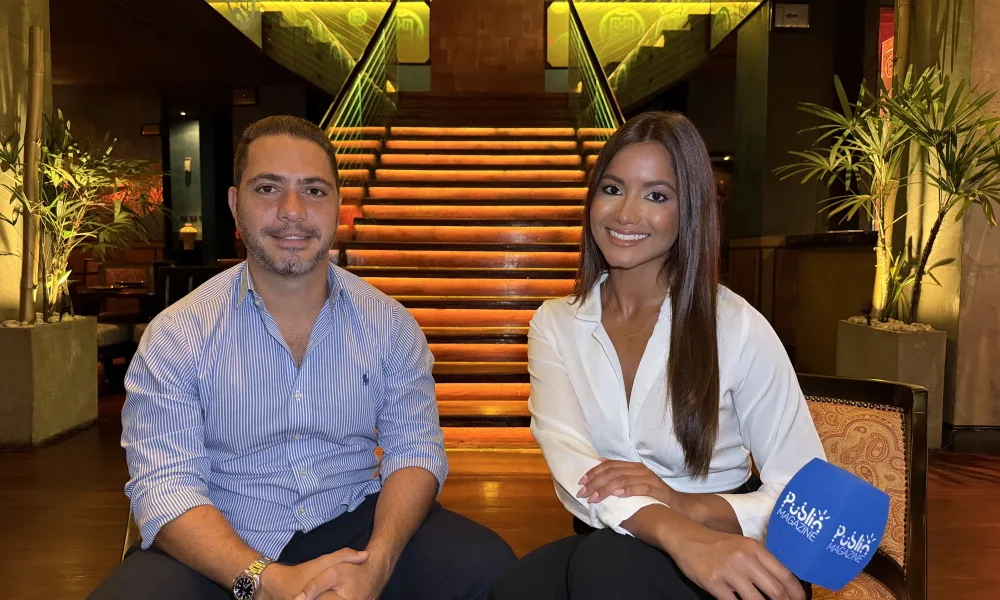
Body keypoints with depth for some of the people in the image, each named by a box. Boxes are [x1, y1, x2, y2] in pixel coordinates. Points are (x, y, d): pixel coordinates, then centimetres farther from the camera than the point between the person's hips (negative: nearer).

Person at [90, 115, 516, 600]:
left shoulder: (389, 324, -1)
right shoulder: (175, 337, -6)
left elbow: (415, 450, -3)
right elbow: (165, 488, -12)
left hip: (355, 529, 2)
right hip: (224, 551, -1)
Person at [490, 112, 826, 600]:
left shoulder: (738, 328, -7)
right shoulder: (555, 324, 0)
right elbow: (568, 460, -17)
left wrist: (686, 505, -25)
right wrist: (678, 534, -35)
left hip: (726, 555, -2)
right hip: (603, 545, 3)